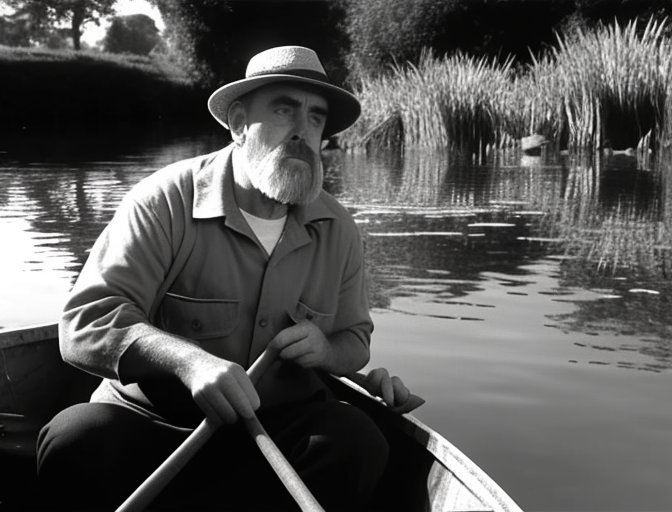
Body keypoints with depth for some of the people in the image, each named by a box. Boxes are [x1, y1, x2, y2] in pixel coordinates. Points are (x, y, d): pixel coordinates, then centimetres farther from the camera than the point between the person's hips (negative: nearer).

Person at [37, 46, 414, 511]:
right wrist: (189, 360, -36)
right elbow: (86, 321, -18)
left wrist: (326, 351, -9)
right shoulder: (167, 201, -10)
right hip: (151, 422, -2)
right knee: (75, 440, -32)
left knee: (359, 441, -26)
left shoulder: (338, 229, 4)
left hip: (281, 426, 3)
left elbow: (355, 339, 17)